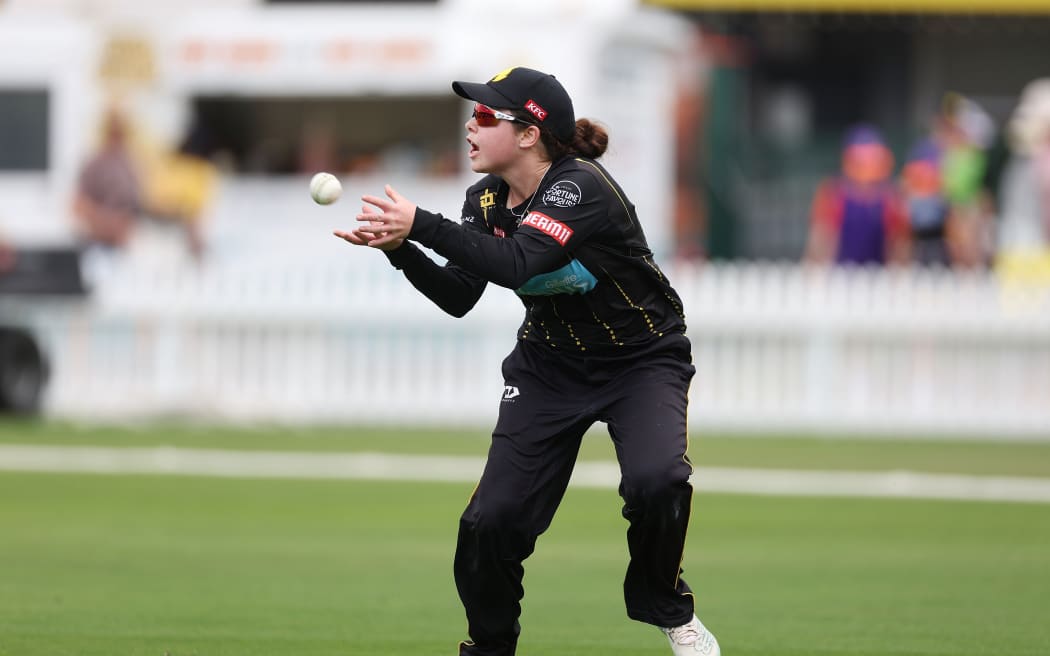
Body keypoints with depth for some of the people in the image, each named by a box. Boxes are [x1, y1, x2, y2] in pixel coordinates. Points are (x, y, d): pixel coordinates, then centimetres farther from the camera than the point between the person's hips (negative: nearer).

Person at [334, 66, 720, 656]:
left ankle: (669, 609, -4)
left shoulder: (580, 188, -26)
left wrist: (421, 224, -40)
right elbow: (459, 297, -8)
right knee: (491, 520, -7)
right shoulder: (487, 200, -3)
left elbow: (517, 264, -41)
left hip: (641, 360, -6)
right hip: (550, 366, 6)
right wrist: (399, 247, -23)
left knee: (656, 481, -32)